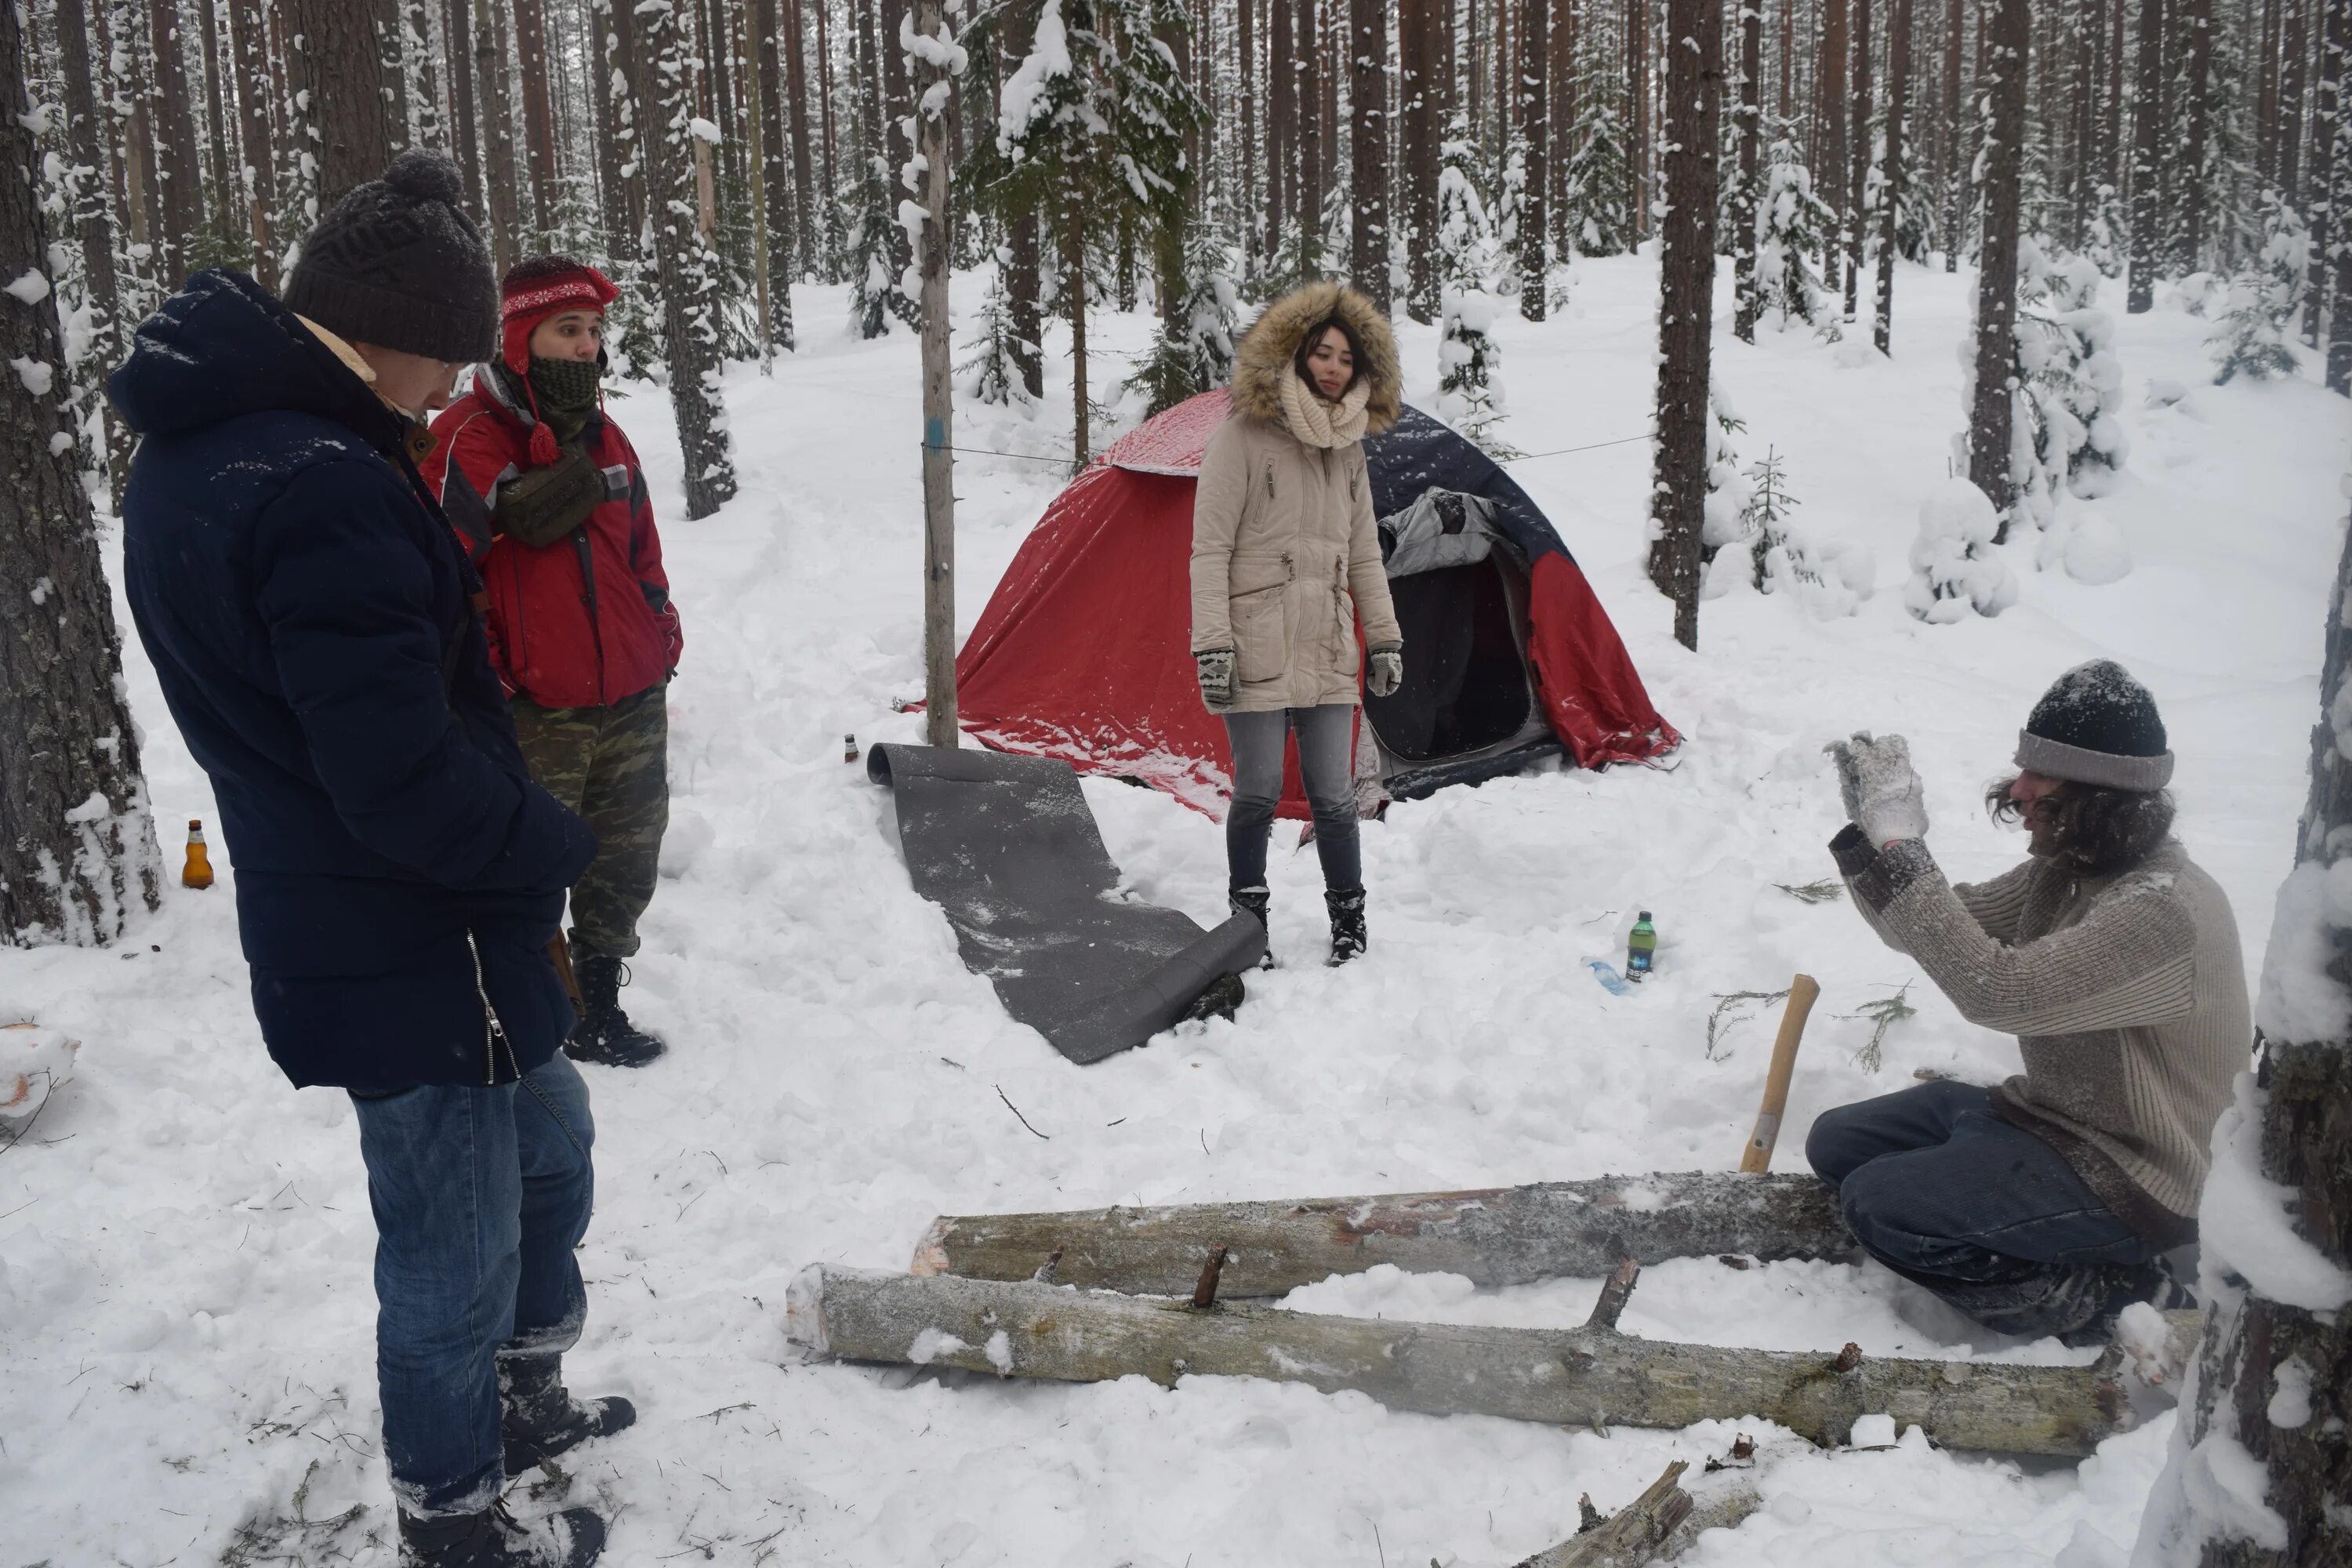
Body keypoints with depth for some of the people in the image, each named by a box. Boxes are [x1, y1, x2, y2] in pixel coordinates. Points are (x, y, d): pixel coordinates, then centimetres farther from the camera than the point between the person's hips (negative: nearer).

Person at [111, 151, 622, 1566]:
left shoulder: (194, 451, 5)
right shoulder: (323, 492, -28)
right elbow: (409, 777, -29)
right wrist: (561, 848, -11)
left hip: (323, 913, 10)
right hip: (415, 960, -10)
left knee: (547, 1142, 27)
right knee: (453, 1247, 8)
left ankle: (522, 1399, 46)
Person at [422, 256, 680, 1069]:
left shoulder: (603, 438, 12)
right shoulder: (469, 442, -13)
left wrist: (662, 638, 14)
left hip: (632, 704, 8)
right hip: (535, 718, -7)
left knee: (624, 863, 17)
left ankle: (599, 1007, 33)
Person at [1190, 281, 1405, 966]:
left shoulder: (1347, 446, 11)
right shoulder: (1242, 437, -7)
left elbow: (1363, 553, 18)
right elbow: (1209, 549, -9)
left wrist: (1384, 637, 15)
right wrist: (1211, 644, -15)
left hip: (1327, 654, 5)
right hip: (1257, 652, -4)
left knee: (1333, 796, 5)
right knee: (1258, 795, -1)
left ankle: (1350, 922, 17)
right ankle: (1247, 922, 16)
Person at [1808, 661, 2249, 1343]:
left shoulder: (2162, 908, -29)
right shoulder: (2067, 868, 0)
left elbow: (1995, 989, -37)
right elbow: (1953, 928, 6)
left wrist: (1900, 846, -35)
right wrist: (1871, 829, -11)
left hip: (2130, 1179, -10)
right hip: (2047, 1112, 10)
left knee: (1879, 1203, -21)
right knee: (1835, 1144, 9)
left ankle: (2098, 1296, -5)